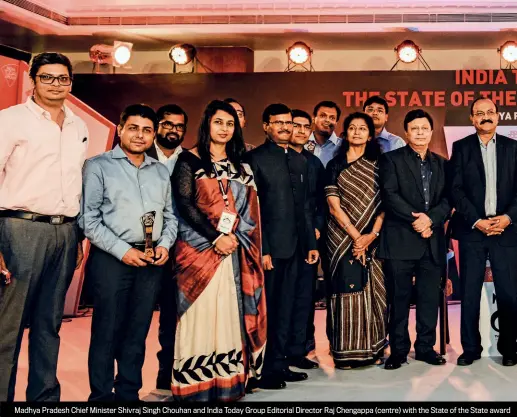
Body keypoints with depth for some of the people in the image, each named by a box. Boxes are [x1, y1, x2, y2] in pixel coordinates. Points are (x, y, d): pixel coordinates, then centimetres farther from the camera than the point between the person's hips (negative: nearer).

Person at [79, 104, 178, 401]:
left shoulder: (161, 172, 15)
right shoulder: (99, 166, 0)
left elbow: (170, 216, 17)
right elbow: (88, 218, -7)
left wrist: (165, 244, -2)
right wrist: (122, 251, -13)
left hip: (153, 261, 5)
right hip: (111, 258, -4)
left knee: (138, 333, 10)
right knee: (107, 332, 1)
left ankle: (129, 394, 21)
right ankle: (102, 396, 13)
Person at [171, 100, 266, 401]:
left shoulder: (241, 166, 15)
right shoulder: (190, 161, 2)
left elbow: (251, 210, 10)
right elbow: (184, 204, -8)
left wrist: (234, 237, -7)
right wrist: (215, 238, -15)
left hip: (236, 251, 4)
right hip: (201, 250, -4)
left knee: (231, 315, 3)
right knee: (202, 315, -4)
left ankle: (229, 383, 9)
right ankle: (197, 387, 3)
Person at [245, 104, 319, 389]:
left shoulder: (299, 160, 15)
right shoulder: (255, 158, -5)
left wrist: (311, 243, 13)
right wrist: (260, 249, -16)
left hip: (293, 247, 7)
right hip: (269, 248, -6)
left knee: (286, 308, 12)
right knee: (266, 309, 1)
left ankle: (279, 364, 23)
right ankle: (263, 371, 12)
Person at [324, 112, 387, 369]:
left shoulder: (377, 165, 9)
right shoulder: (335, 165, 4)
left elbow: (383, 204, 2)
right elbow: (334, 205, -4)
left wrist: (372, 234, -12)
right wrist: (355, 236, -12)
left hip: (372, 239, 2)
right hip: (343, 238, -2)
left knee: (372, 291, 3)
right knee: (347, 291, -3)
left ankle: (372, 348, 13)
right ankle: (346, 352, 3)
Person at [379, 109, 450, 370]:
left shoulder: (441, 164, 16)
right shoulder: (391, 159, 3)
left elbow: (447, 200, 7)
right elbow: (390, 195, -9)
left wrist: (430, 219, -11)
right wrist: (416, 220, -14)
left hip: (432, 241, 4)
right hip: (400, 239, -4)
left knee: (430, 297, 7)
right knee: (399, 297, 2)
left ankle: (425, 347, 19)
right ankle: (398, 350, 11)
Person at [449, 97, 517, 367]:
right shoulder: (461, 147, 6)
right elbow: (455, 190, -1)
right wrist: (477, 221, -11)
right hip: (472, 230, -1)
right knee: (469, 293, 2)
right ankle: (471, 348, 12)